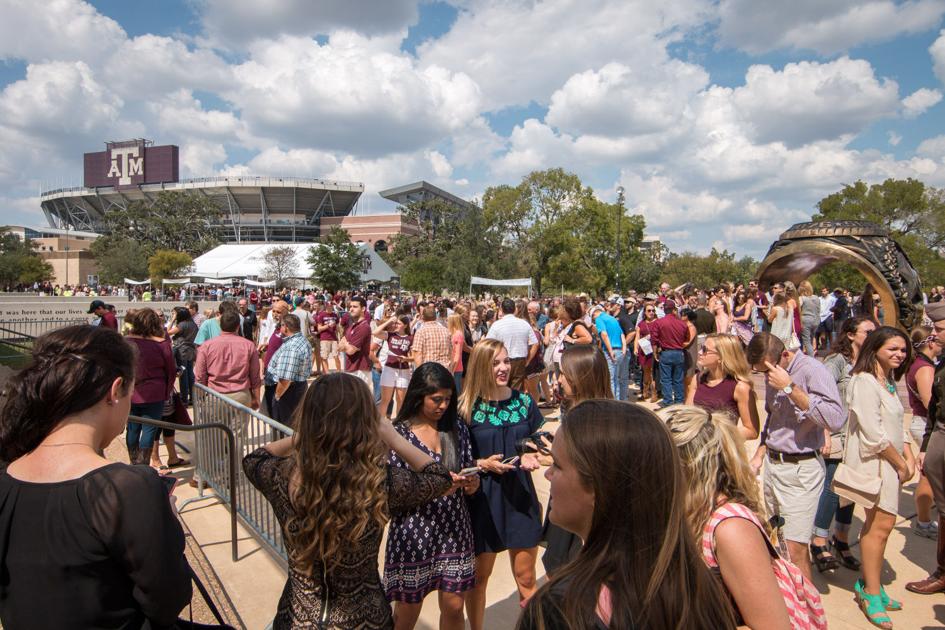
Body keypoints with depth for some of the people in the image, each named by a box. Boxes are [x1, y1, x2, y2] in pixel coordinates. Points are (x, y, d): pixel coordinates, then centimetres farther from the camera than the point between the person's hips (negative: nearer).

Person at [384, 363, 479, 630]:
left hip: (455, 530, 3)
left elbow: (470, 474, 8)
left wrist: (471, 483, -14)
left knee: (454, 607, 14)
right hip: (413, 534, -3)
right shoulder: (398, 433, -11)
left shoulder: (457, 428, 2)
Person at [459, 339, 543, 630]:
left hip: (521, 496, 2)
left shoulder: (524, 402, -1)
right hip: (482, 499, -2)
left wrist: (532, 457, -11)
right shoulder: (467, 407, -10)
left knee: (526, 577, 12)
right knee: (479, 576, 14)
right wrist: (482, 464, -21)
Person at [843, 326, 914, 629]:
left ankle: (869, 585, 24)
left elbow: (897, 425, 15)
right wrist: (901, 464, -9)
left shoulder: (889, 382, 15)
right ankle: (872, 593, 6)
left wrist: (909, 459, 3)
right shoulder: (865, 382, -17)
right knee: (882, 523, -6)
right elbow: (874, 435, -19)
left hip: (890, 462, 9)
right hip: (873, 462, -9)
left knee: (878, 523, 13)